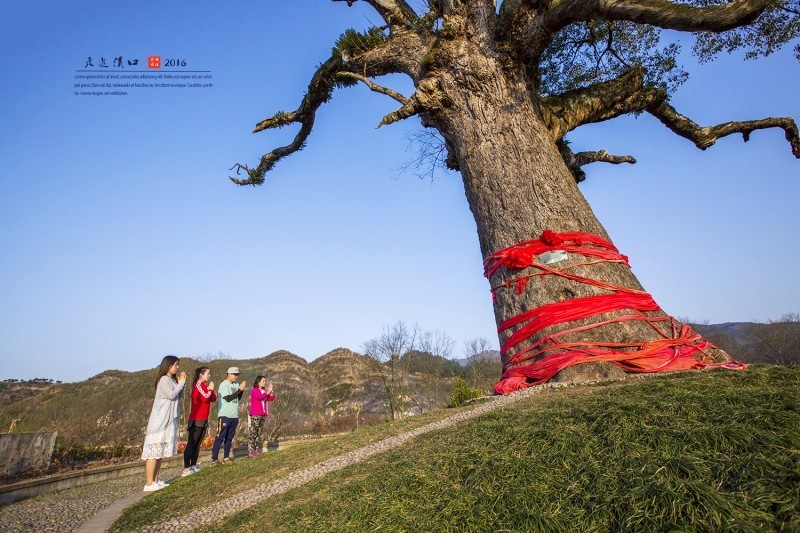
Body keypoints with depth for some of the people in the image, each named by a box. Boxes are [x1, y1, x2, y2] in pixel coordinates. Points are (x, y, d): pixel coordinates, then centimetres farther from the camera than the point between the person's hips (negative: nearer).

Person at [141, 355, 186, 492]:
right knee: (154, 452, -7)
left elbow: (178, 396, 15)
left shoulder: (172, 380, 15)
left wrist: (181, 382, 3)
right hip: (160, 421, -9)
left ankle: (155, 480, 18)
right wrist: (181, 383, -10)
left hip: (169, 421, 9)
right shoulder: (164, 379, -12)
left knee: (160, 452, 12)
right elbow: (171, 395, -22)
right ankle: (149, 484, -5)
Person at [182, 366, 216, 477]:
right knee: (191, 444, -6)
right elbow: (205, 398, -22)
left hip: (203, 419, 8)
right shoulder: (198, 384, -10)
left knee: (197, 444, 9)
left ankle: (193, 466, 13)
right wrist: (210, 389, -6)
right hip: (196, 419, -8)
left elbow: (213, 399, 12)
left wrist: (210, 389, -2)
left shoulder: (204, 385, 15)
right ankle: (186, 468, -5)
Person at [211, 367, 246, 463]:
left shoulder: (235, 385, 9)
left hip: (234, 416, 7)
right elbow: (228, 398, -18)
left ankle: (226, 457, 20)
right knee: (220, 438, -3)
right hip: (225, 416, -7)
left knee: (229, 438, 12)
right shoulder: (223, 385, -10)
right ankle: (214, 459, 3)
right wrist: (240, 389, -15)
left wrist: (242, 389, -4)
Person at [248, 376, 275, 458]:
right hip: (255, 415, -7)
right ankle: (250, 451, -5)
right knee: (253, 433, -7)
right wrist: (268, 392, -14)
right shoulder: (254, 390, -6)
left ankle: (257, 450, 15)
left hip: (262, 415, 7)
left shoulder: (264, 391, 15)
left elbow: (271, 398, 9)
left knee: (259, 433, 10)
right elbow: (260, 397, -24)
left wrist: (270, 391, -4)